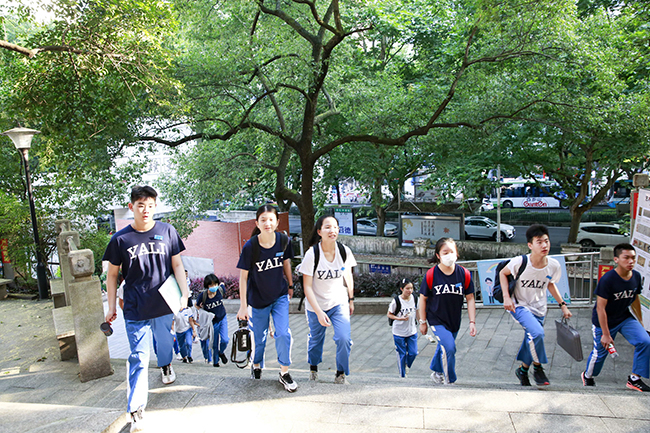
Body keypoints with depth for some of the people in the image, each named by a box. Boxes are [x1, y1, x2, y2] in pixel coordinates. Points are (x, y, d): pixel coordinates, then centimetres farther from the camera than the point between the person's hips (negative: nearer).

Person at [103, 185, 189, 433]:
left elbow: (177, 265, 3)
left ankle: (166, 365, 55)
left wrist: (184, 292, -6)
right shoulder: (120, 239, -4)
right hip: (135, 309, -1)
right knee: (138, 358, 0)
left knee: (165, 343, 21)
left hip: (164, 305, 2)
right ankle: (136, 411, 7)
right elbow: (112, 275, 5)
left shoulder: (167, 231, -2)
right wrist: (111, 307, 5)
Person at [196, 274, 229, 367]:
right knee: (214, 344, 9)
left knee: (225, 340, -14)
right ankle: (215, 362, 34)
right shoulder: (203, 295, -23)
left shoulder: (221, 290, -18)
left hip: (222, 318, 1)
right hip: (212, 322, -1)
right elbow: (197, 307, -6)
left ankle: (221, 352, 21)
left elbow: (221, 284, 7)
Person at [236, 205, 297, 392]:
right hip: (257, 299, -1)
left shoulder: (284, 241, -12)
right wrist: (243, 305, -11)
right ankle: (256, 365, 41)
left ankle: (284, 373, 11)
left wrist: (290, 285, 16)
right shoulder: (250, 247, -21)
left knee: (283, 333, -8)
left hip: (280, 296, 2)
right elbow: (243, 277, -13)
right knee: (259, 337, 11)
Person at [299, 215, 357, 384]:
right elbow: (307, 286, -18)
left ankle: (341, 372, 14)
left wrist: (351, 299, 14)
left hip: (339, 303, 2)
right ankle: (313, 366, 48)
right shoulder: (311, 254, -21)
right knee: (315, 339, 16)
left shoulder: (344, 251, -11)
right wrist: (319, 312, -23)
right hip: (316, 306, -1)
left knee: (344, 338, -13)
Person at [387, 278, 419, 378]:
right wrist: (400, 318, -22)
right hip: (399, 333, -3)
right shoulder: (396, 301, -18)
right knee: (402, 354, 8)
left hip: (412, 331, 3)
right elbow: (389, 314, -8)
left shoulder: (415, 299, -5)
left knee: (413, 353, 4)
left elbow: (417, 312, 9)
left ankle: (406, 365, 37)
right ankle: (402, 375, 27)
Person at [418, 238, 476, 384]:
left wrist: (472, 322, -7)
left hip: (455, 321, 4)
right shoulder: (431, 275, -17)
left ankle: (436, 372, 49)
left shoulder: (464, 274, -10)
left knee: (443, 347, 20)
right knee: (449, 347, -19)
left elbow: (470, 299, -2)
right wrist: (422, 322, -2)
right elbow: (423, 298, -6)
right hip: (437, 319, -3)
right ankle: (449, 381, 3)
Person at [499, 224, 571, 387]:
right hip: (519, 306, -5)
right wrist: (506, 297, -15)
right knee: (537, 332, -26)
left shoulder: (554, 266, -10)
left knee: (531, 340, 10)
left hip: (539, 309, 5)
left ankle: (522, 369, 36)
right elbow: (503, 273, -5)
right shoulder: (520, 262, -23)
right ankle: (538, 367, -2)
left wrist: (563, 305, 8)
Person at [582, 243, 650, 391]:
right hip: (604, 321, -5)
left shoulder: (636, 276, -7)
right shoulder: (607, 279, -27)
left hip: (625, 318, 6)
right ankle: (588, 376, 37)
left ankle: (634, 379, 4)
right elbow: (600, 308, -23)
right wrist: (606, 334, -21)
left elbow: (635, 300, 11)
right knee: (600, 352, 8)